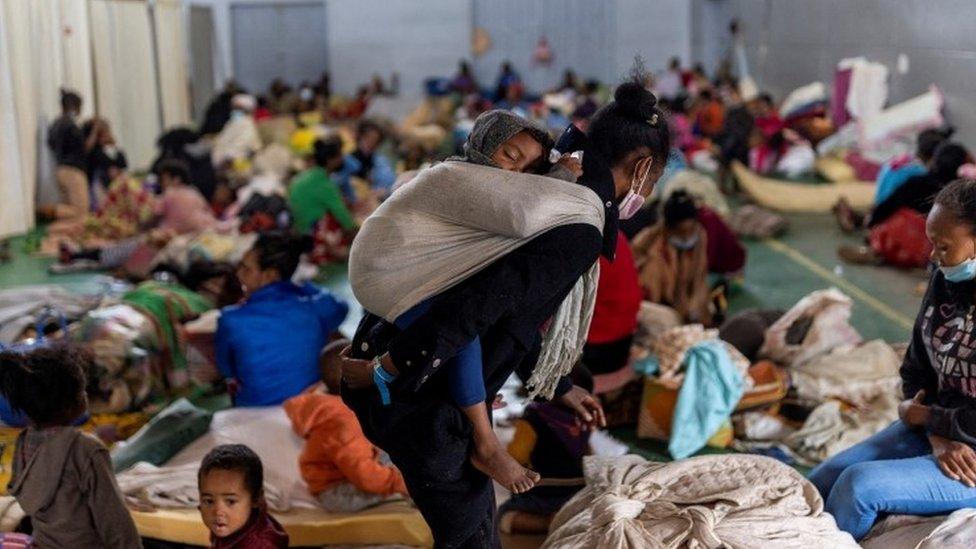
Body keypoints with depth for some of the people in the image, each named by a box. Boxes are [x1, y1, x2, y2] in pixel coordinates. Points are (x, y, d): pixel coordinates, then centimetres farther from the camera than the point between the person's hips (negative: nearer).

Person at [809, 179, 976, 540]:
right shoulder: (946, 281, -1)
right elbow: (916, 368, 5)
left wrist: (921, 416, -9)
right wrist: (938, 438, -11)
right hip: (935, 429, 7)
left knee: (860, 485, -23)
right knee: (820, 483, -5)